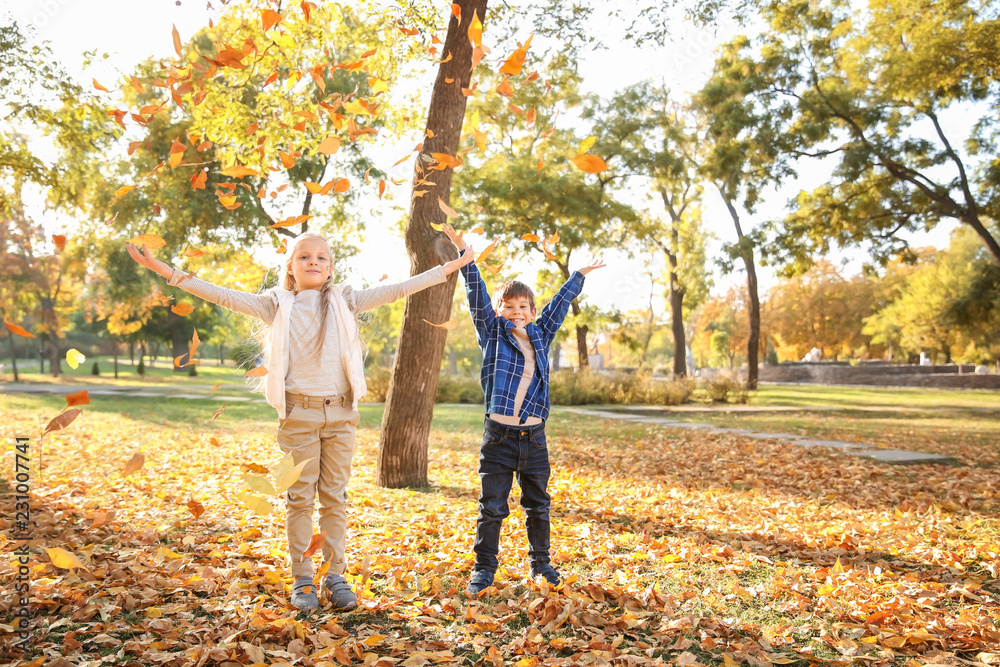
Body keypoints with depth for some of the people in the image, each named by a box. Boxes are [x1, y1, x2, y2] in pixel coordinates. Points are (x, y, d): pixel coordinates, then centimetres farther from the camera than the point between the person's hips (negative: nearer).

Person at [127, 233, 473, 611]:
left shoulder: (344, 302, 6)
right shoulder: (277, 305, 3)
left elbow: (396, 290, 4)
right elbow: (224, 296, -2)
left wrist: (450, 267, 1)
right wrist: (167, 272, -8)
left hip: (341, 414, 1)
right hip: (298, 415, -1)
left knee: (335, 498, 9)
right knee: (300, 498, 6)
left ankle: (335, 575, 18)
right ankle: (301, 579, 16)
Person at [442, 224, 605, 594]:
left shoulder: (540, 336, 12)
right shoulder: (493, 333, 3)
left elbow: (560, 304, 23)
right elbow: (477, 294, -3)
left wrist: (580, 275, 33)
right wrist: (463, 254, -9)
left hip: (534, 437, 3)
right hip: (498, 435, -3)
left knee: (538, 505, 13)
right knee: (492, 507, 3)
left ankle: (540, 562, 29)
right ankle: (484, 567, 16)